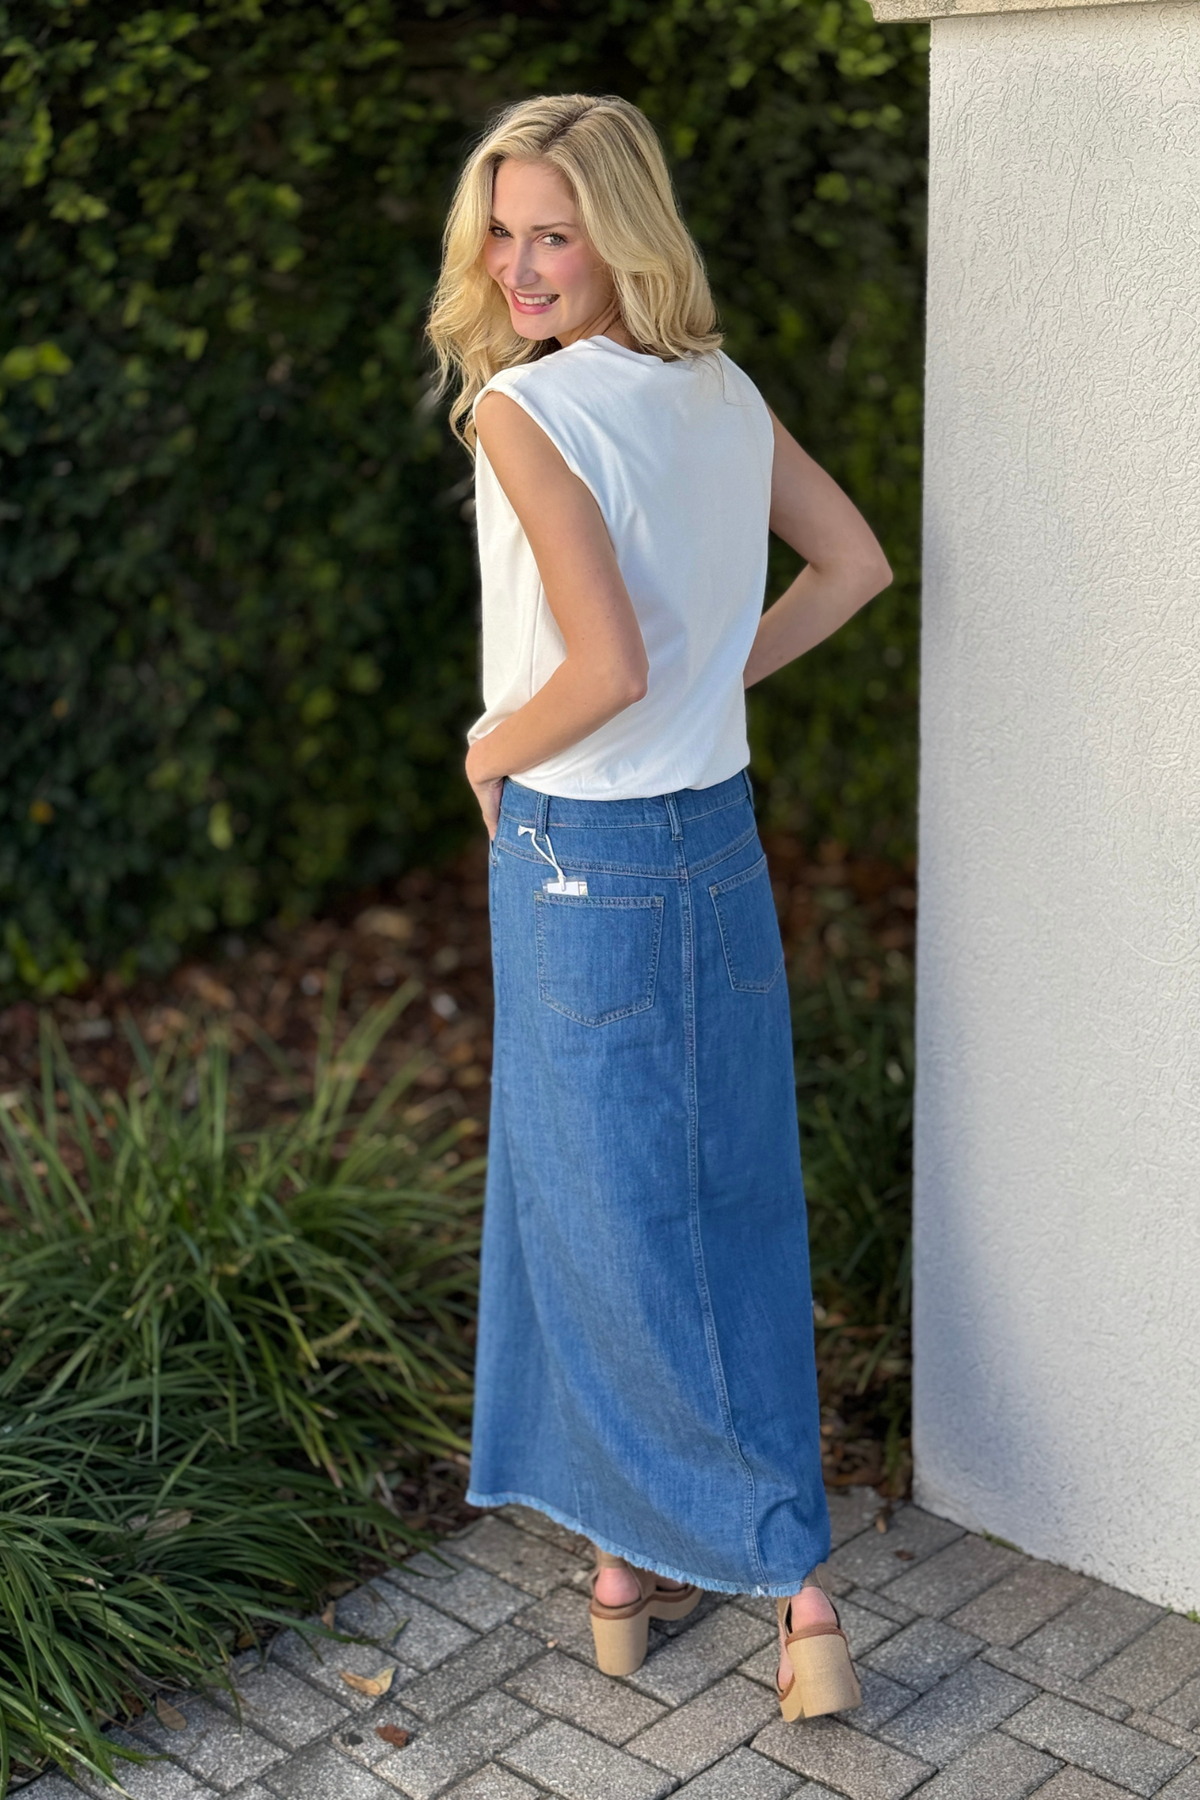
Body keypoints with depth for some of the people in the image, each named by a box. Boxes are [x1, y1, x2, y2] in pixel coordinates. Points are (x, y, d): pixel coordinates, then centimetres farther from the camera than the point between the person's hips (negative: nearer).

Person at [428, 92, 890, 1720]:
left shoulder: (523, 407, -18)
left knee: (615, 1222, 6)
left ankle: (786, 1566, 12)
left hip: (581, 856, -7)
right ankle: (644, 1549, 28)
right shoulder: (725, 391, 5)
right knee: (729, 1204, 14)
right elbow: (854, 564, 16)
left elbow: (611, 667, -26)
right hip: (721, 836, 7)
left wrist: (493, 747, -8)